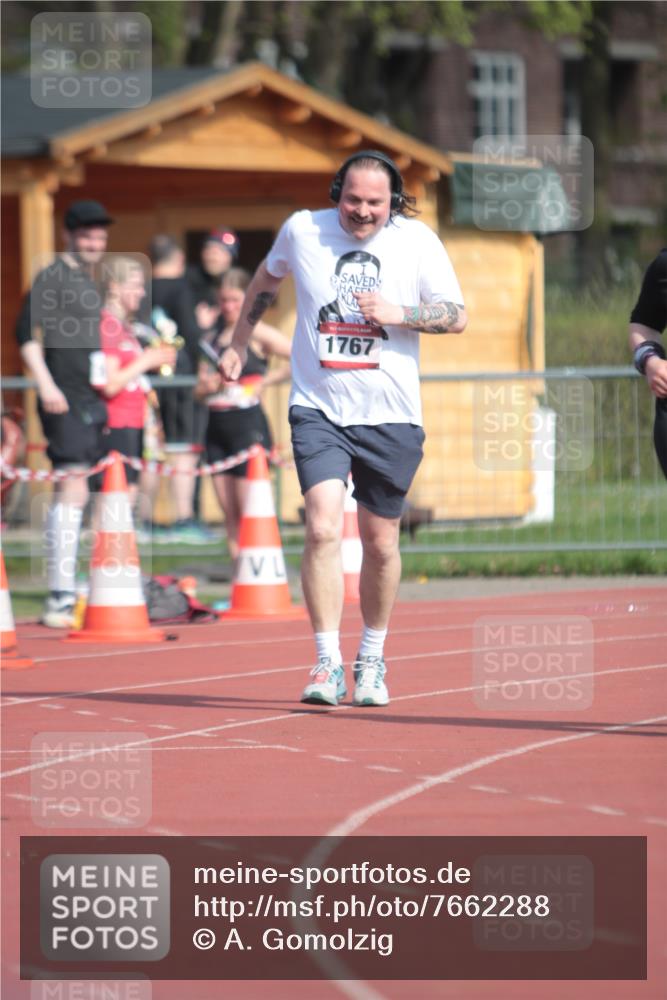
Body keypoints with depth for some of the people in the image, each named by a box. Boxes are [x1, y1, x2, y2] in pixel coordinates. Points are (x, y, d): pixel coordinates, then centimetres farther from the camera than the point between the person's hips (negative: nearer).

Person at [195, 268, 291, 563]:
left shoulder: (257, 334, -4)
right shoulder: (214, 337, 15)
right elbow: (199, 390, 17)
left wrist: (266, 380, -11)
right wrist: (207, 386, -6)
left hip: (248, 425, -7)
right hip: (217, 426, 7)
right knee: (230, 515, 5)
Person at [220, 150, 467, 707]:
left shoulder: (417, 241, -2)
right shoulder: (303, 230, 1)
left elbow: (457, 316, 1)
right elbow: (267, 279, 21)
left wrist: (400, 314, -15)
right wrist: (240, 343, 26)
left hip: (390, 416, 1)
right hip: (318, 410, -1)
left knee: (381, 542, 9)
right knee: (323, 527, -18)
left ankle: (372, 659, 28)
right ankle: (328, 664, -18)